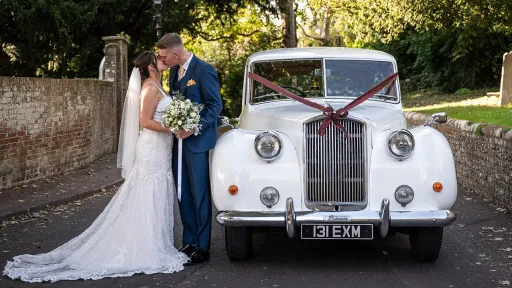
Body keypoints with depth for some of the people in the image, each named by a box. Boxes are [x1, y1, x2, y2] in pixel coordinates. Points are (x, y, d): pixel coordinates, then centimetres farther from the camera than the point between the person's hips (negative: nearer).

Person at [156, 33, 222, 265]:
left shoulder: (204, 70, -12)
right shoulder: (174, 71, 12)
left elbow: (215, 105, -13)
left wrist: (195, 129, -20)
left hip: (197, 141, -8)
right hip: (178, 139, 8)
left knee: (199, 195, -2)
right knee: (184, 194, 11)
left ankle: (202, 248, 6)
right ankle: (189, 242, 21)